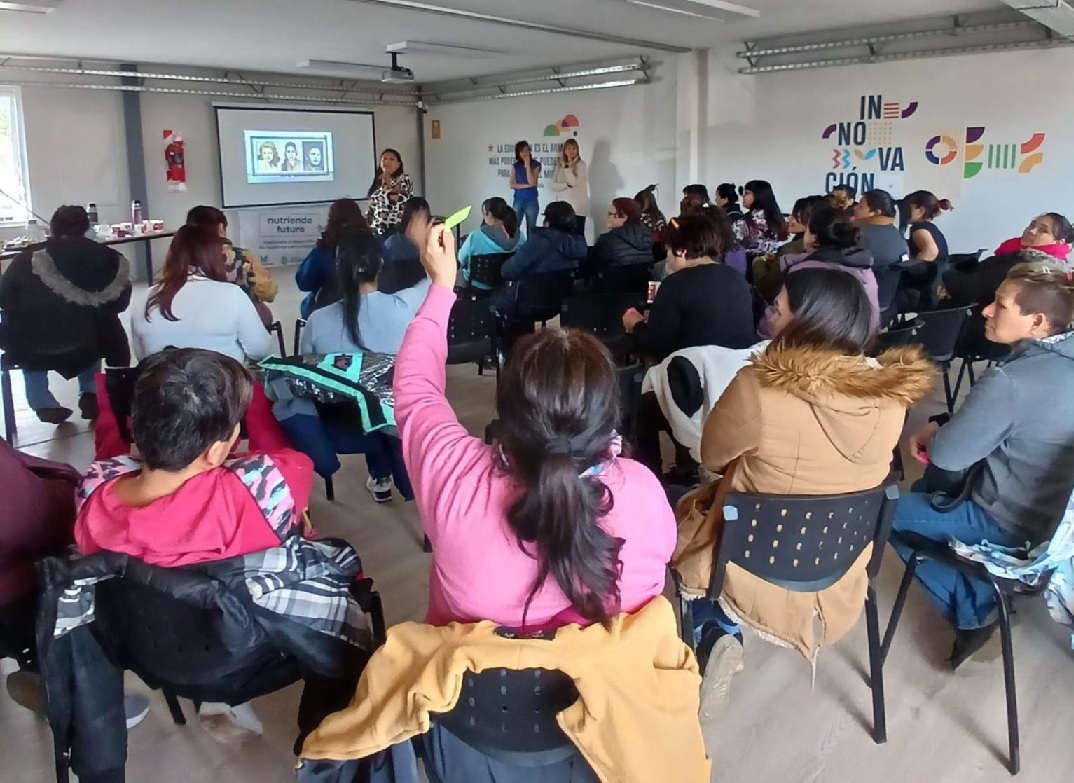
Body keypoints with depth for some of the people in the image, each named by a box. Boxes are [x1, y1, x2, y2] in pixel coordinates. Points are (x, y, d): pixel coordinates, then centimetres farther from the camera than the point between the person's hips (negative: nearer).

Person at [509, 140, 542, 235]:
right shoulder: (515, 166, 5)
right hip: (518, 200, 2)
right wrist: (526, 185, -13)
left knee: (531, 228, 4)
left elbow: (532, 183, -14)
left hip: (532, 200, -2)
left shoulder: (536, 165, -2)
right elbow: (512, 185, 0)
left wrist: (527, 165, -14)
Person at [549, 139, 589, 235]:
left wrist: (568, 166, -10)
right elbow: (553, 185, 3)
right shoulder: (560, 165, 12)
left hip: (578, 207, -4)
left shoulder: (581, 164, 0)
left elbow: (574, 182, -14)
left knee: (578, 235, -5)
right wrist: (567, 185, -12)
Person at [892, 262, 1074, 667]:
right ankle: (982, 597, 19)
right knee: (925, 490, 26)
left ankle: (973, 613, 7)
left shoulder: (1010, 382, -30)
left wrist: (932, 433, 0)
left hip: (1015, 524, -9)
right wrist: (943, 425, 1)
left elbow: (946, 454, -21)